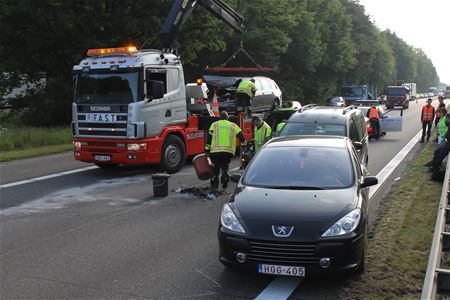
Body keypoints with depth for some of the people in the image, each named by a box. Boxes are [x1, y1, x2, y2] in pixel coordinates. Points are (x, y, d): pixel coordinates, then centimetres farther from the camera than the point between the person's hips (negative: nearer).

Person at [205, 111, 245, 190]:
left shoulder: (214, 124, 10)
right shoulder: (233, 125, 14)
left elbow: (209, 137, 5)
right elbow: (240, 135, 7)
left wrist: (207, 150, 6)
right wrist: (243, 144, 18)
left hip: (216, 150, -1)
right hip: (228, 151, 1)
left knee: (216, 168, 11)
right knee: (225, 167, 17)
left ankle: (214, 184, 12)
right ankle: (224, 182, 8)